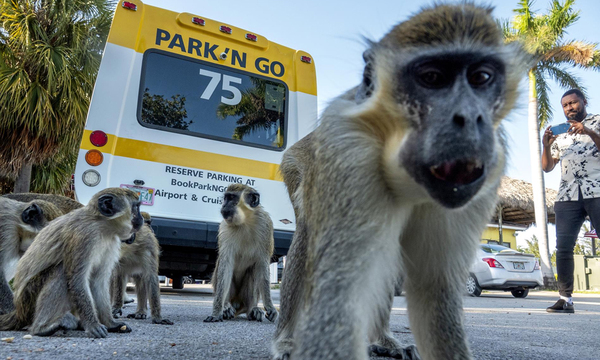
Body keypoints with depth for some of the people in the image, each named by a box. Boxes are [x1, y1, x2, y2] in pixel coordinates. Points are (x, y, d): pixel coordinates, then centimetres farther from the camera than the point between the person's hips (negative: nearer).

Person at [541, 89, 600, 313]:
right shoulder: (559, 133, 21)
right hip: (567, 196, 4)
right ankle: (565, 299, 2)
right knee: (563, 248, -3)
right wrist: (546, 146, -2)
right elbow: (547, 167, 15)